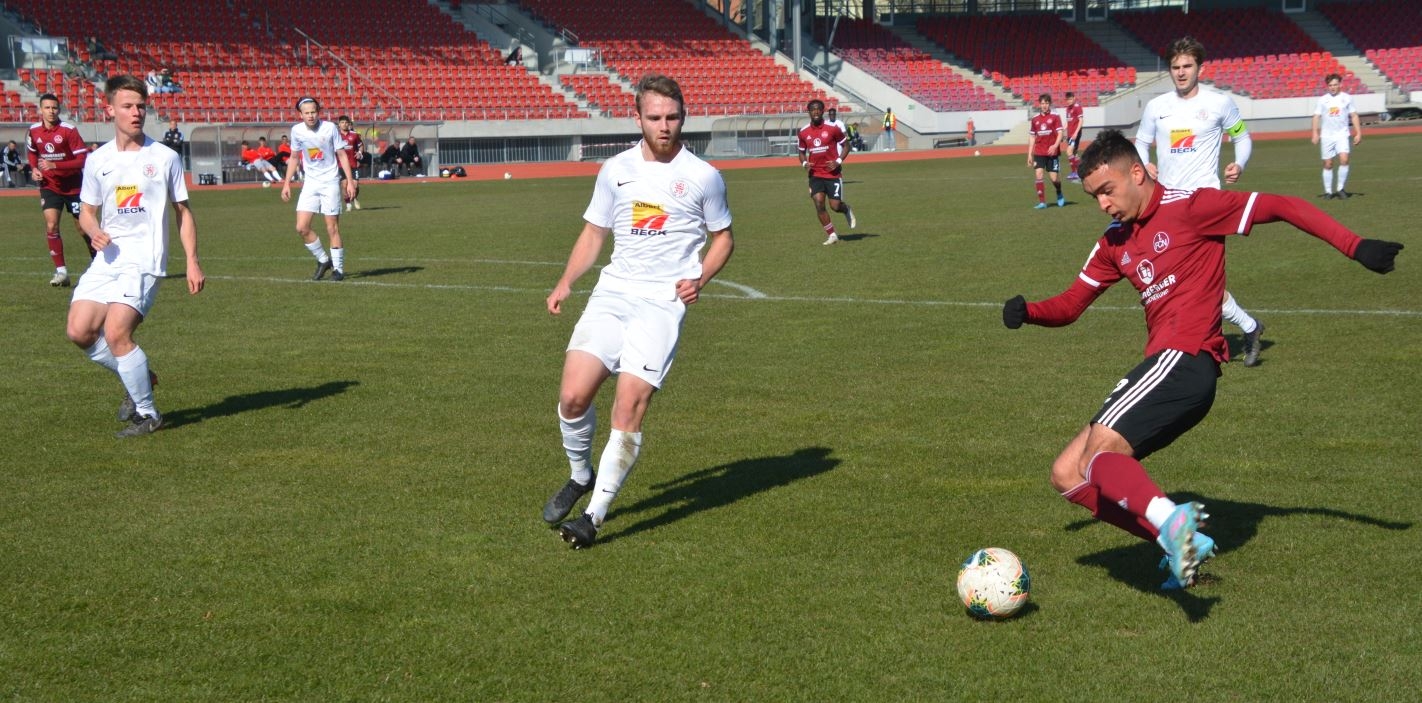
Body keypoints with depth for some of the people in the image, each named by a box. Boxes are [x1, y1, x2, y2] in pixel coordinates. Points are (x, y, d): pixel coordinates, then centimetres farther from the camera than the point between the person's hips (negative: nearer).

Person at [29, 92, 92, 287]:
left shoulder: (68, 130, -17)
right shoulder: (34, 131, -2)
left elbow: (83, 159, -21)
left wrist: (54, 165, -28)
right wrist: (34, 169, 0)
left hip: (73, 185, -3)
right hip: (49, 185, 3)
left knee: (83, 228, 6)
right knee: (51, 225, -14)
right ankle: (61, 271, -7)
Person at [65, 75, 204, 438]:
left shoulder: (165, 157, 0)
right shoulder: (97, 160, 9)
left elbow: (183, 212, 5)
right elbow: (87, 210, 18)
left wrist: (192, 262, -2)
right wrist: (94, 231, -6)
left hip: (144, 261, -5)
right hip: (106, 260, 5)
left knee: (116, 333, -19)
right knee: (79, 330, -6)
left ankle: (147, 413, -3)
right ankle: (140, 378, 18)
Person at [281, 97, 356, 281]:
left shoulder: (329, 128, -10)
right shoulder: (297, 130, 0)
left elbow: (342, 155, -4)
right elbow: (294, 158, 13)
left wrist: (350, 181, -10)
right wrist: (287, 183, 10)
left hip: (330, 182, -4)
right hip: (310, 182, 4)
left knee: (332, 228, -4)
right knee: (302, 228, -5)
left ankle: (338, 268, 8)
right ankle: (323, 260, 14)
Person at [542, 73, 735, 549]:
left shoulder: (703, 177, 3)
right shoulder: (615, 170, 10)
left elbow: (723, 238, 14)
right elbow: (594, 233, 19)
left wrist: (700, 279, -5)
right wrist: (565, 283, 6)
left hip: (664, 301, -3)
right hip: (611, 294, 3)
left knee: (629, 408, -14)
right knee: (572, 395, -11)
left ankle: (594, 516, -5)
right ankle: (580, 476, 19)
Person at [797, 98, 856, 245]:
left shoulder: (832, 129, -8)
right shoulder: (804, 132, 2)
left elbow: (846, 145, 2)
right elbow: (802, 152, 16)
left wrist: (838, 161, -12)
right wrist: (804, 163, -6)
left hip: (833, 173, -2)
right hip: (815, 174, 3)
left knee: (835, 206, -4)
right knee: (818, 202, -13)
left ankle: (847, 211, 34)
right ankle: (832, 235, 0)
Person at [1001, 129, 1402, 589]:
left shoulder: (1188, 207, -4)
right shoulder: (1115, 242, 18)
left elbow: (1281, 207, -6)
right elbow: (1070, 305, 21)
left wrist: (1354, 247, -14)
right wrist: (1027, 312, -1)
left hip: (1183, 359, -9)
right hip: (1163, 366, 9)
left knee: (1098, 451, -24)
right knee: (1067, 475, 5)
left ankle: (1173, 522, -40)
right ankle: (1182, 543, -3)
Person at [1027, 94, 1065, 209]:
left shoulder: (1055, 117, -1)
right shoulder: (1035, 119, 8)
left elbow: (1060, 133, -6)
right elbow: (1032, 137, 13)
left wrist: (1055, 146, -24)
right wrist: (1029, 154, 8)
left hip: (1052, 152, -2)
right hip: (1039, 153, 2)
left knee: (1054, 178, -1)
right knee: (1038, 174, -12)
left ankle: (1059, 195, 30)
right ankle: (1042, 202, -8)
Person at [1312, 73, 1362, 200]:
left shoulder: (1347, 98, 5)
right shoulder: (1323, 100, 5)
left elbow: (1354, 116, 7)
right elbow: (1317, 116, 2)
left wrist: (1358, 133, 0)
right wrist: (1315, 133, -10)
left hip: (1342, 134, -1)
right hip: (1326, 136, 1)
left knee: (1344, 159, -19)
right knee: (1328, 164, 4)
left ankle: (1341, 189, -9)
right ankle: (1328, 191, 14)